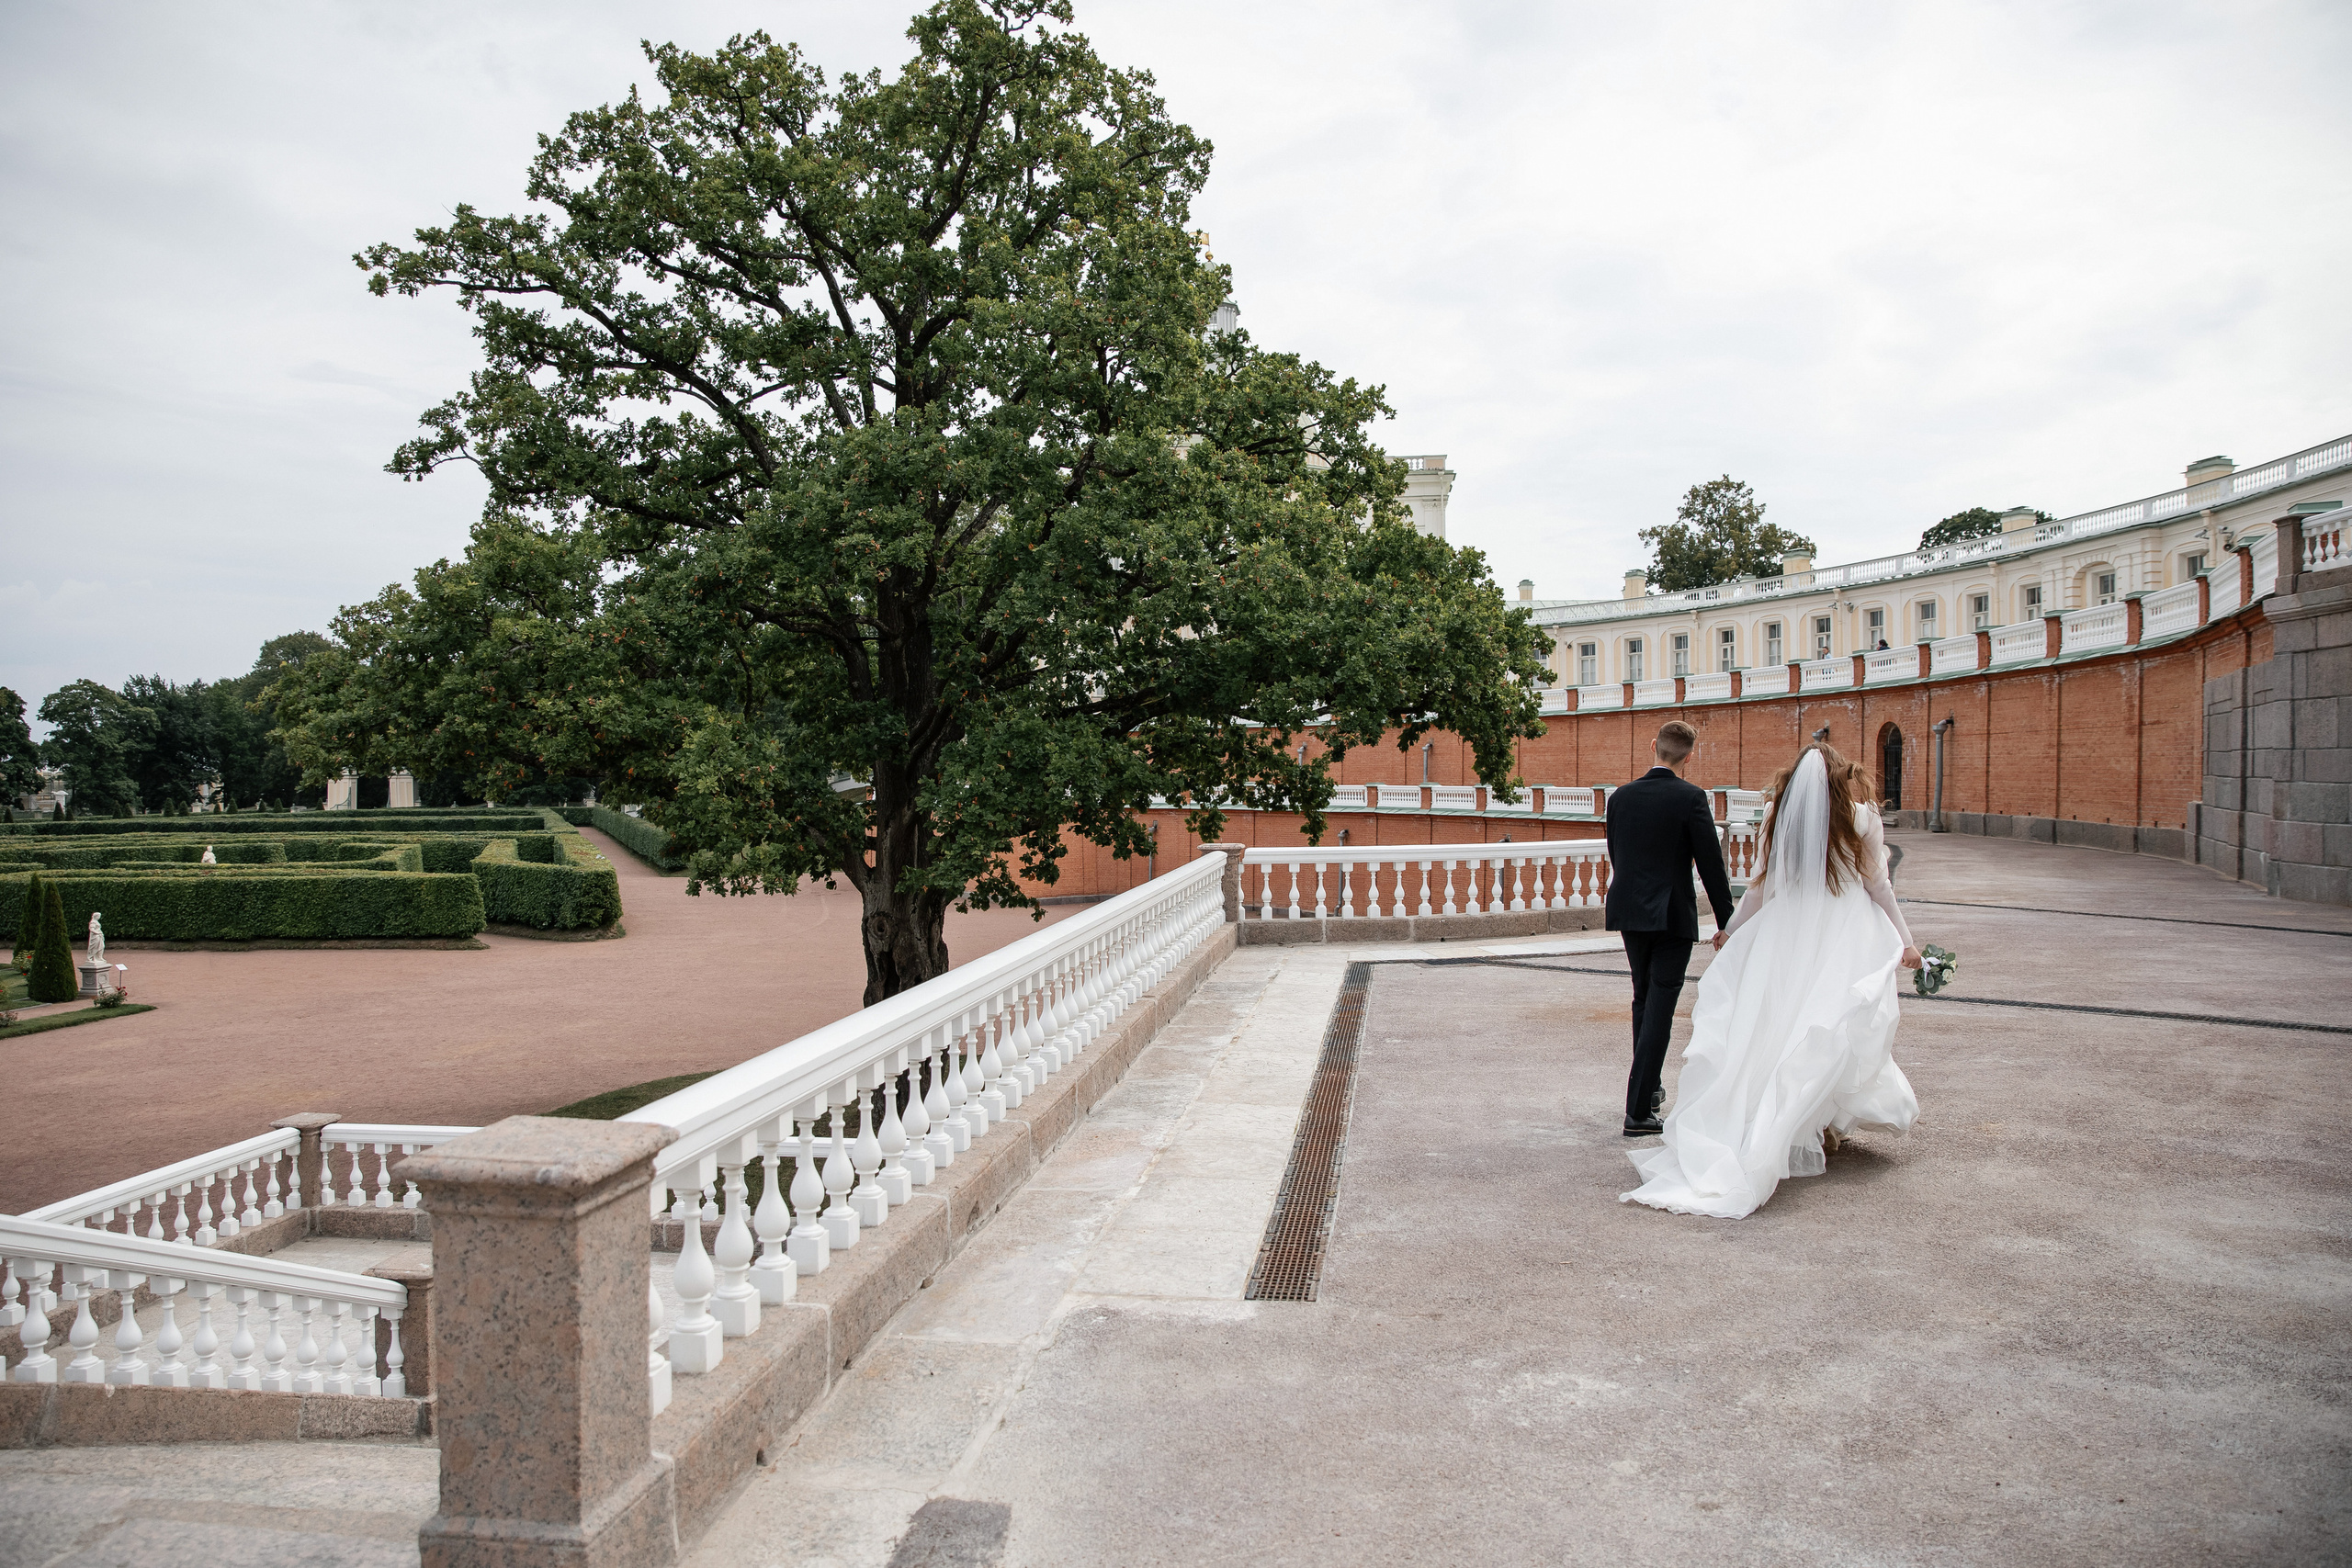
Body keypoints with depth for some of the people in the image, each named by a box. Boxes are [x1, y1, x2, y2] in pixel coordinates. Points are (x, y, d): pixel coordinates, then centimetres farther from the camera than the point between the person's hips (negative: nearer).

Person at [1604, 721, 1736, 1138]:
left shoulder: (1620, 797, 3)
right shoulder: (1691, 797, -11)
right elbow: (1711, 864, -10)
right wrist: (1726, 922, -3)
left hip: (1630, 914, 5)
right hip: (1673, 915, -5)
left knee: (1644, 1001, 21)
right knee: (1659, 1009, -3)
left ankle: (1649, 1088, 34)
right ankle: (1638, 1111, -4)